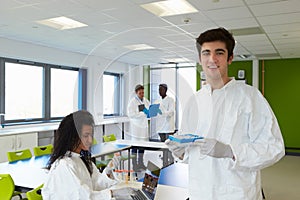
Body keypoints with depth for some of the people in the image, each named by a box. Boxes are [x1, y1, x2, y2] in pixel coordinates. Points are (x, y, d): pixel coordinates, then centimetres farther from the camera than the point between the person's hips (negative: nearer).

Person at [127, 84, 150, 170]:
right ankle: (134, 164, 7)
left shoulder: (145, 100, 10)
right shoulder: (132, 102, -8)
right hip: (136, 126, -6)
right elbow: (131, 114, -17)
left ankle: (140, 162, 23)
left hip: (144, 125, 6)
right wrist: (143, 113, -21)